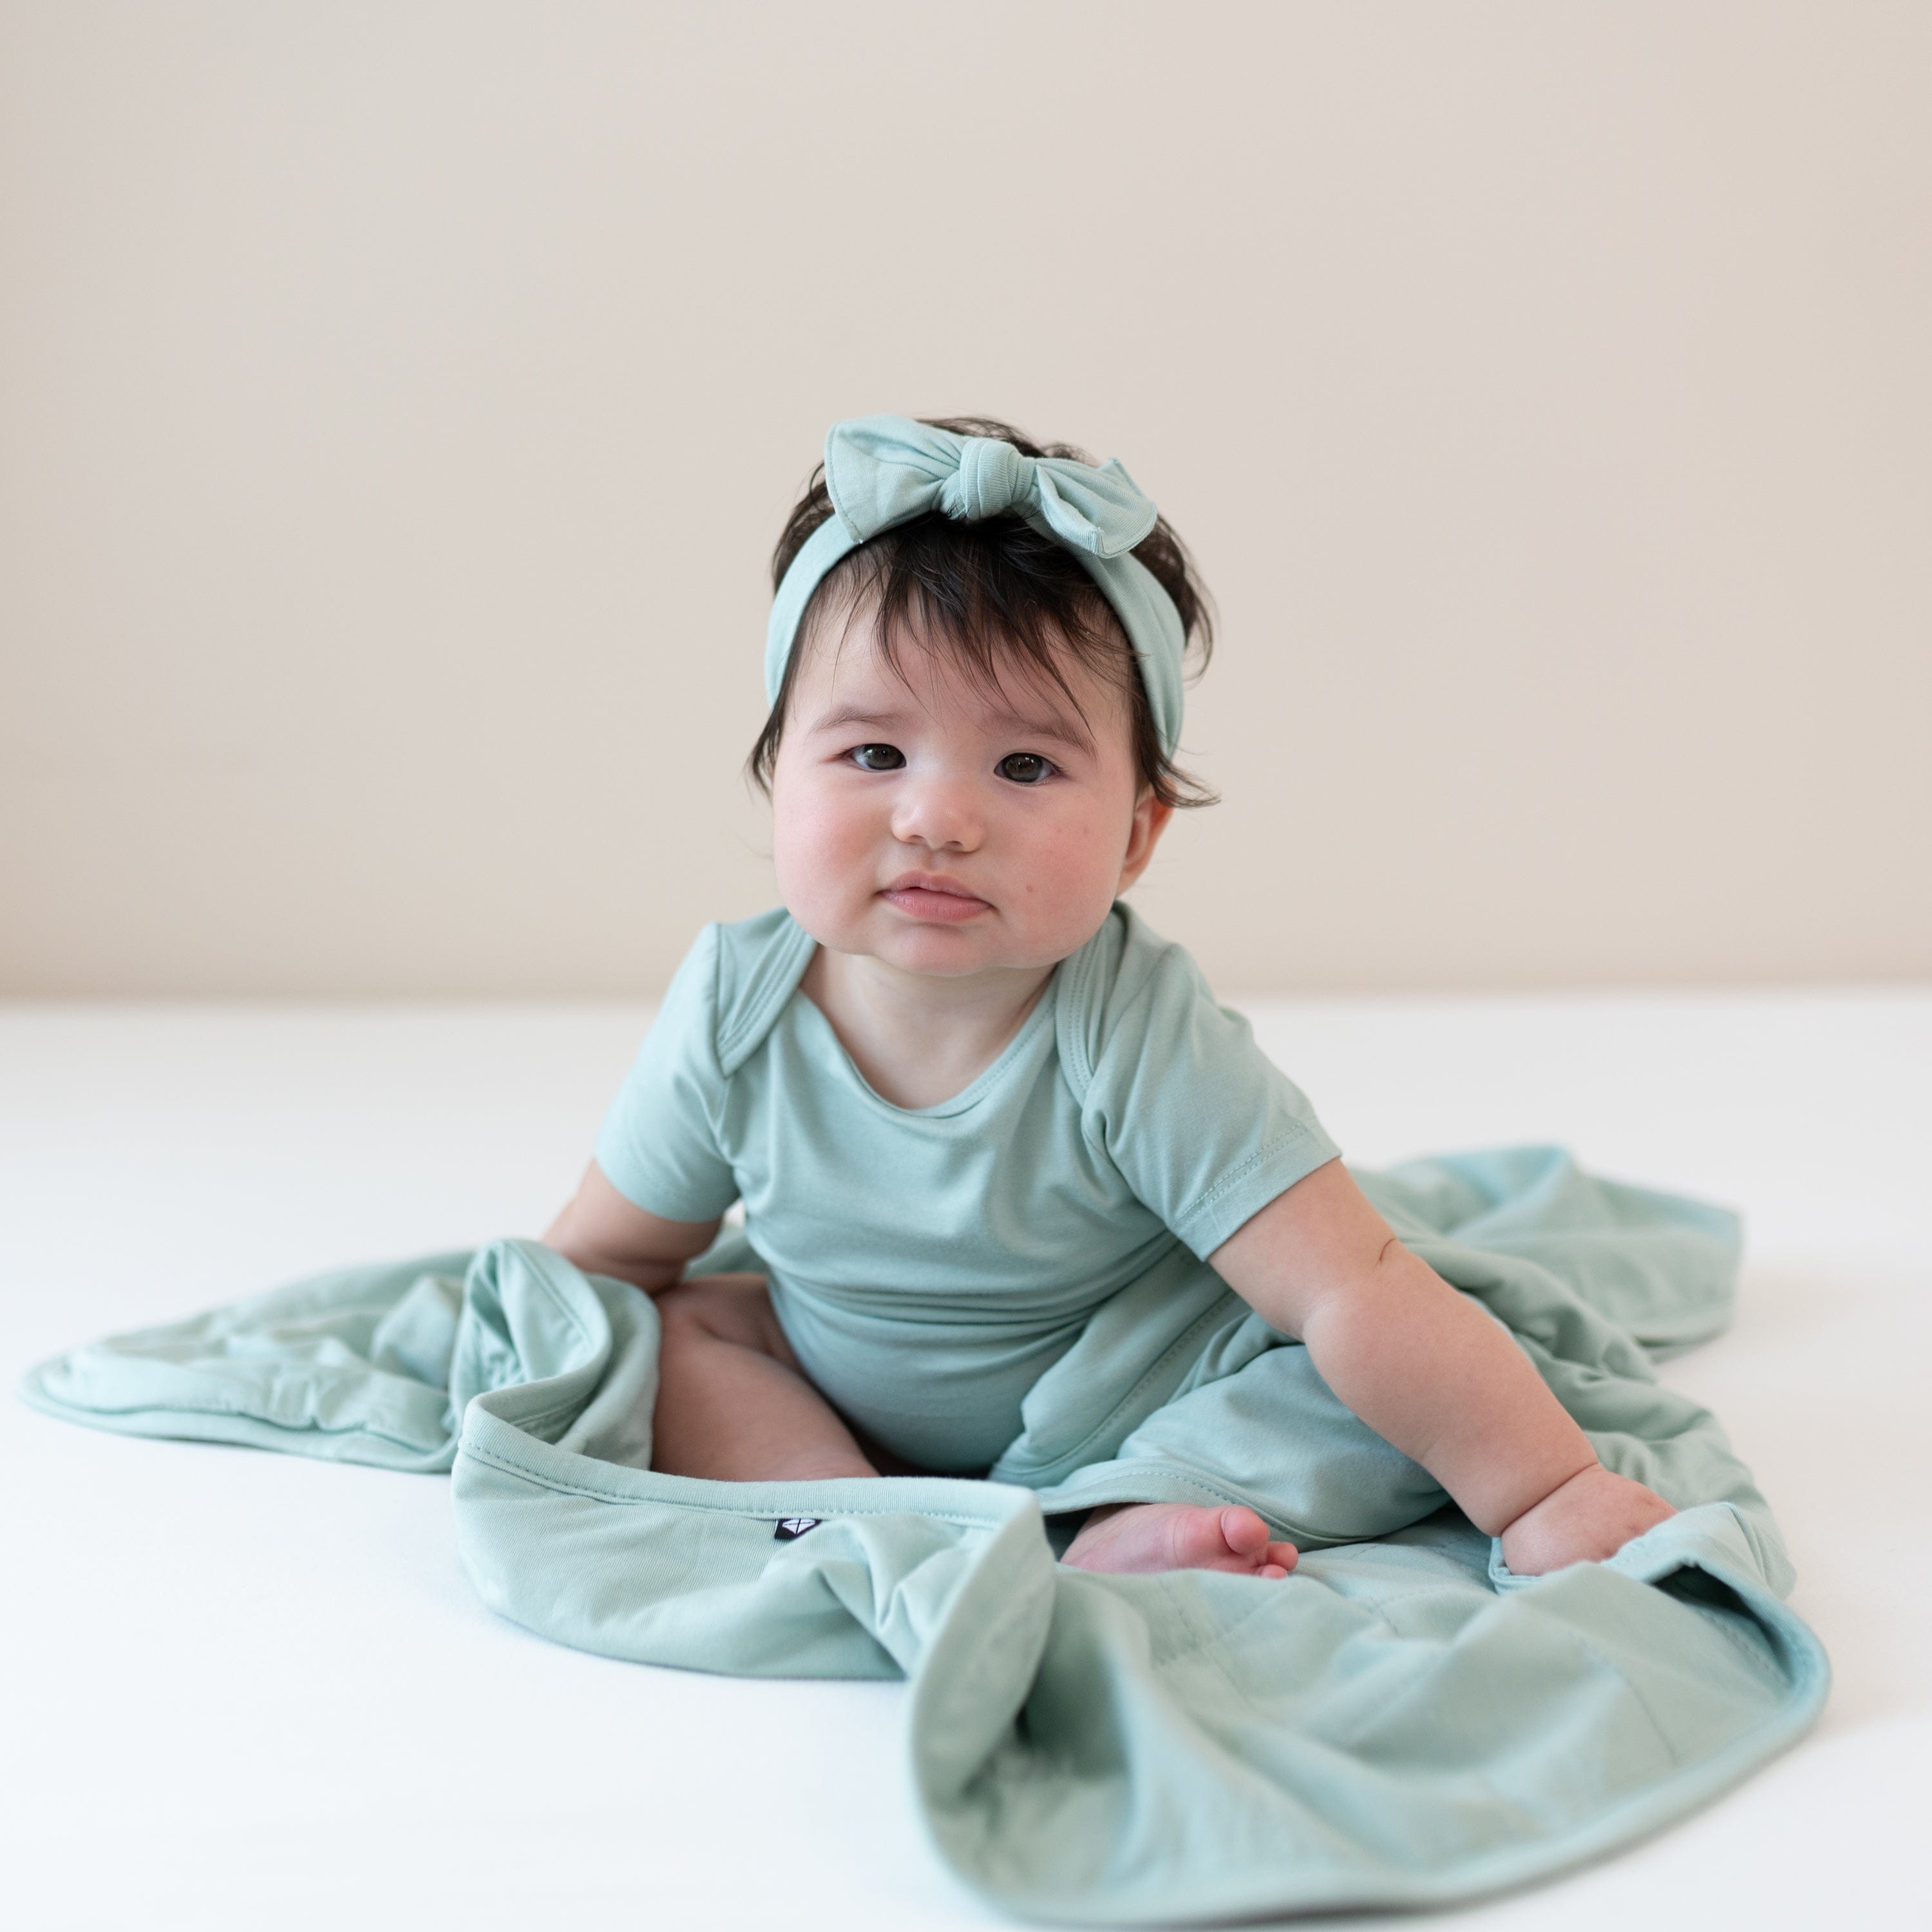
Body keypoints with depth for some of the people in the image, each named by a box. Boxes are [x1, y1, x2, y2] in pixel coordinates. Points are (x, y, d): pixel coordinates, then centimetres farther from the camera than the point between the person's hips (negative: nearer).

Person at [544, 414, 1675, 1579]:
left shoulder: (1141, 1046, -30)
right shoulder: (733, 1013, -19)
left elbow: (1357, 1295, -34)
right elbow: (604, 1258, -2)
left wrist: (1553, 1495, -39)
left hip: (1138, 1405, -3)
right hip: (846, 1407, 4)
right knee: (671, 1329, -15)